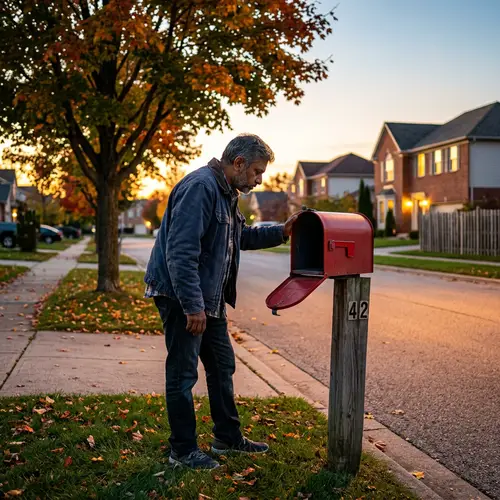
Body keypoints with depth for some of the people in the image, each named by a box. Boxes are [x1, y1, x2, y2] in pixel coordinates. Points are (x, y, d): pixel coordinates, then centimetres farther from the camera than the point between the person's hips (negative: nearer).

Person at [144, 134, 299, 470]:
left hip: (209, 298, 11)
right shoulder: (200, 187, -21)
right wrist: (193, 306, -27)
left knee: (222, 365, 18)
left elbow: (243, 236, 28)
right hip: (183, 298, -11)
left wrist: (281, 233, 14)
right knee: (183, 373, 1)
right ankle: (183, 451, 14)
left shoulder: (226, 193, 13)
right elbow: (181, 251, -27)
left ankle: (228, 438, 32)